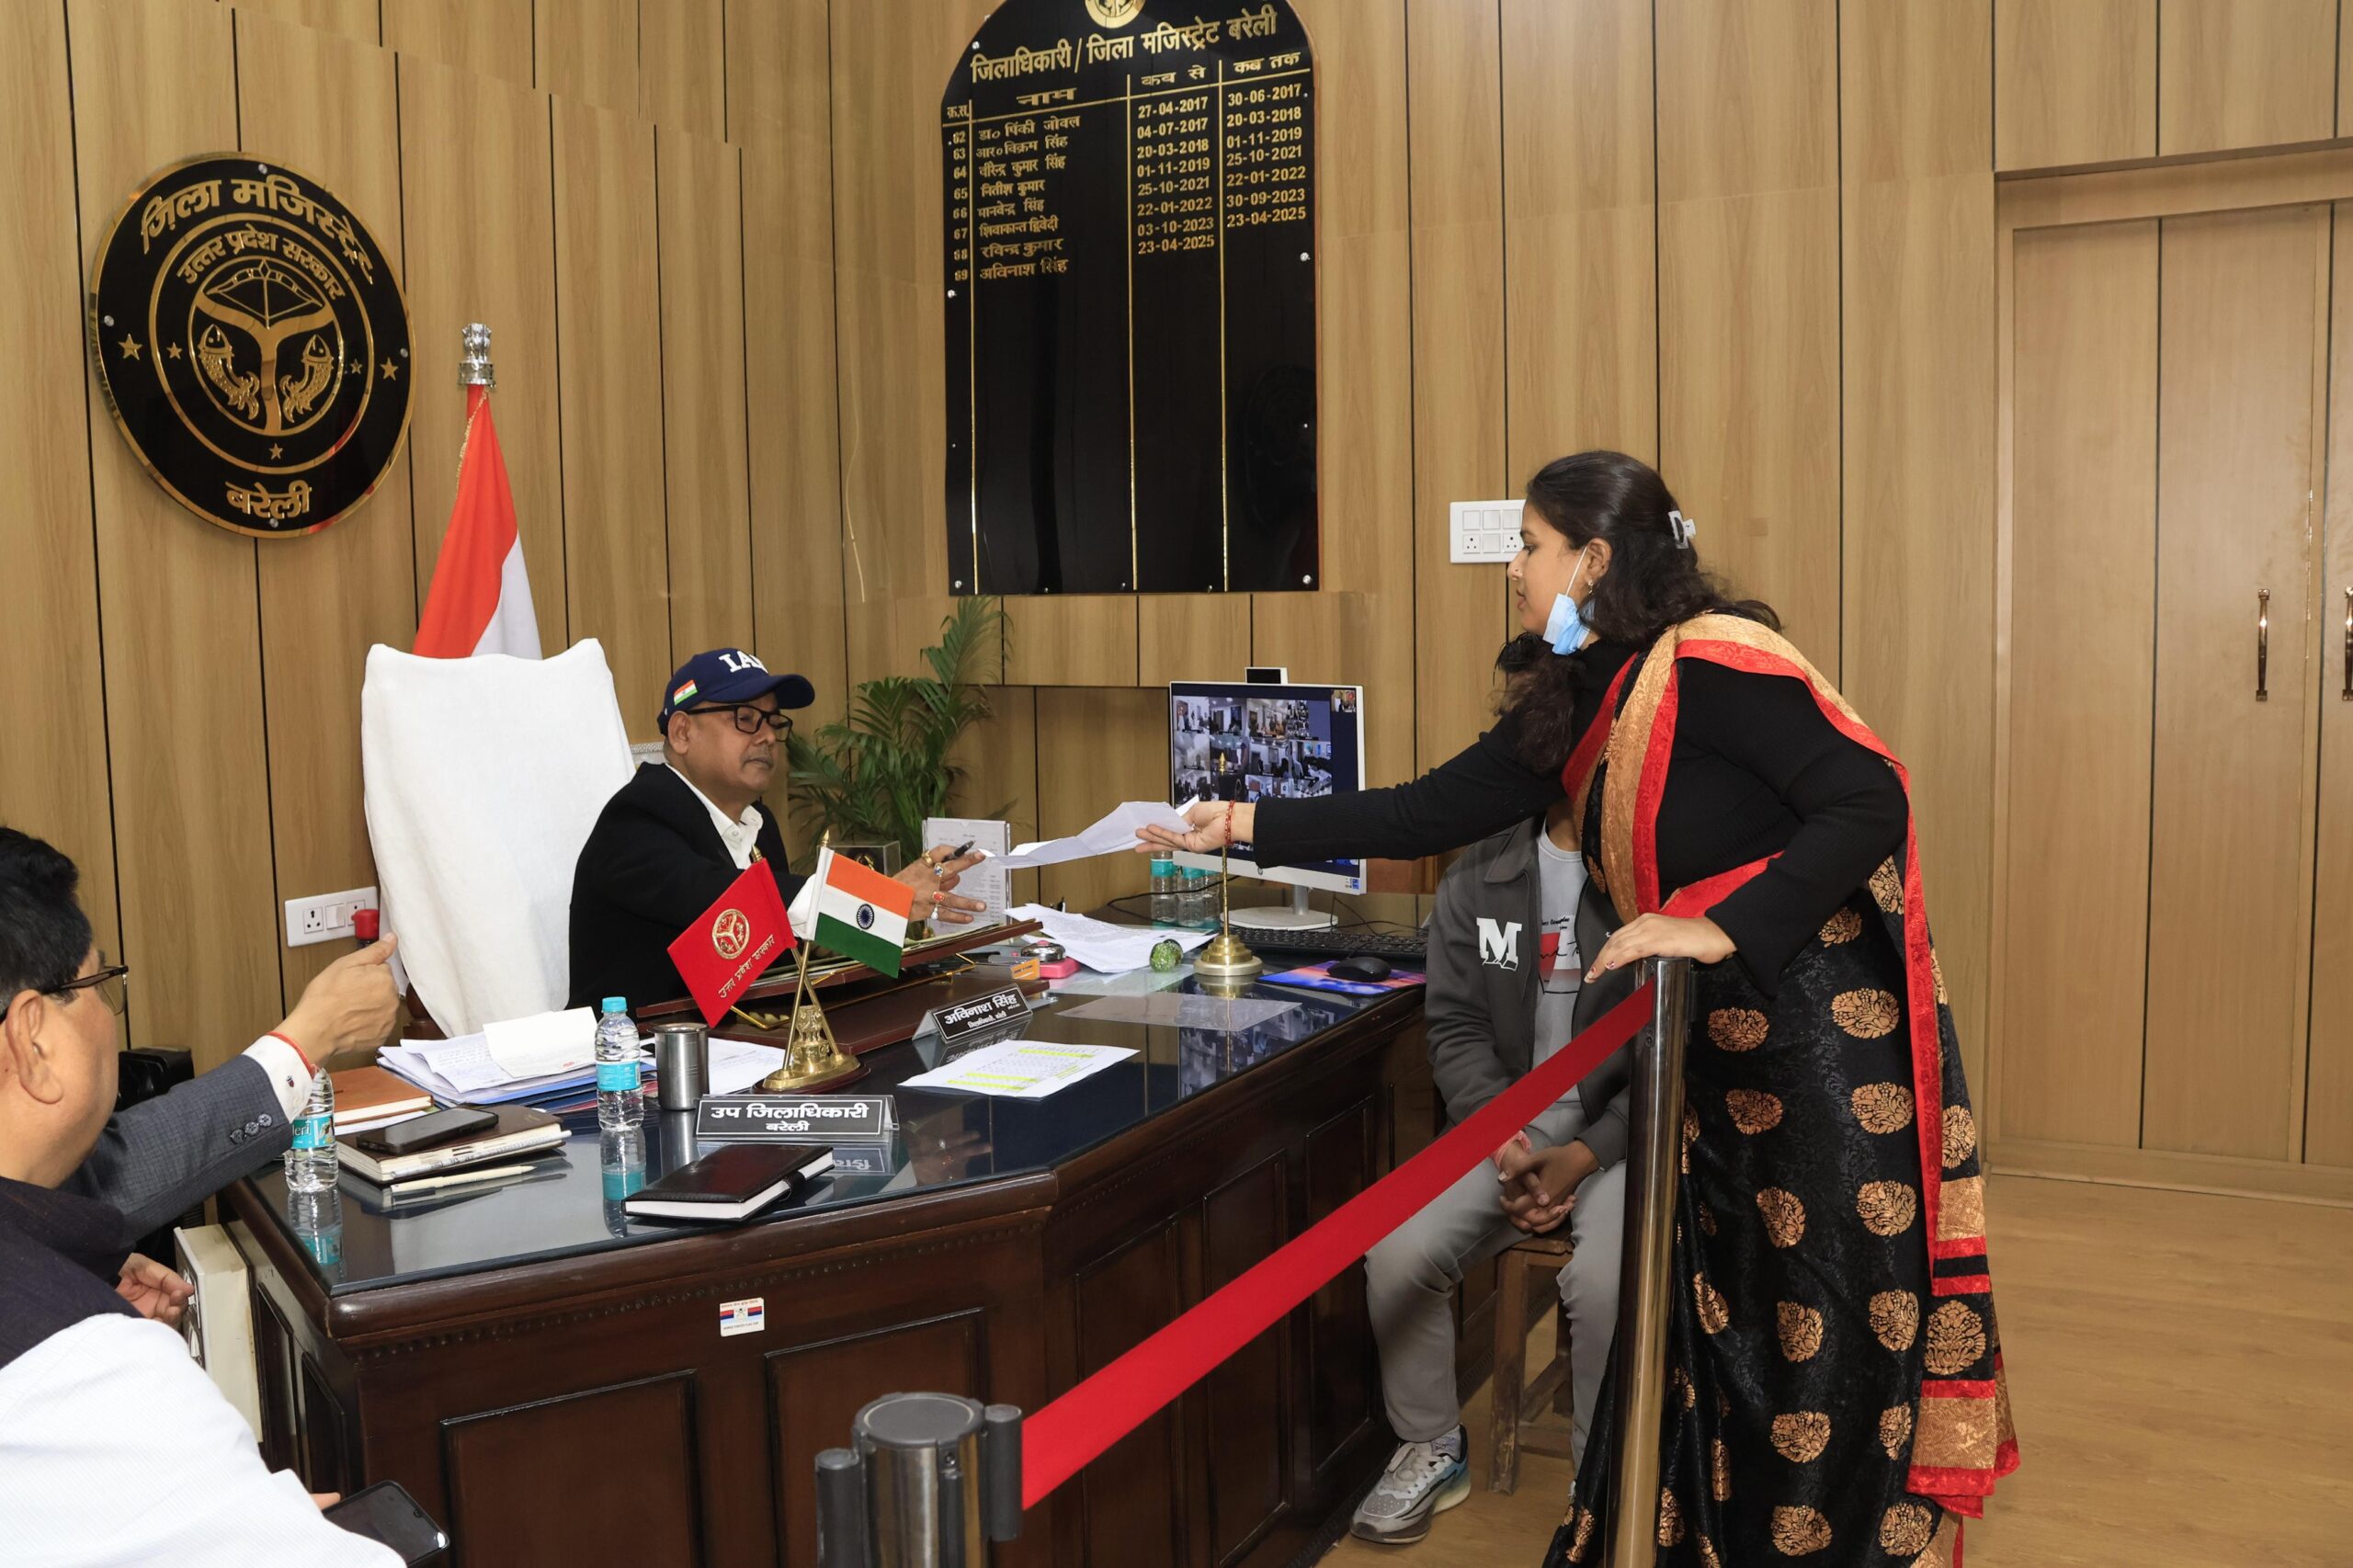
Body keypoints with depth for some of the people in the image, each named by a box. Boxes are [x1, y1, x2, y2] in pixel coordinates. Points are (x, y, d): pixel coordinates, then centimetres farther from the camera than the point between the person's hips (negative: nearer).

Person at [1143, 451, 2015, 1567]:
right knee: (1709, 1309, 14)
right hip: (1717, 1042, 8)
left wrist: (1722, 928, -26)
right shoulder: (1578, 701, 8)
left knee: (1821, 1327, 2)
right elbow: (1433, 812, 10)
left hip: (1824, 1034, -8)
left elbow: (1870, 803, -21)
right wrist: (1248, 827, 10)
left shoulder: (1714, 663, -17)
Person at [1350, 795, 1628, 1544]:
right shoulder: (1478, 877, 4)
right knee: (1399, 1250, -18)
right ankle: (1431, 1450, 8)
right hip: (1510, 1123, 4)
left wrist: (1588, 1155, -19)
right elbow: (1456, 1027, 4)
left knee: (1605, 1279, -30)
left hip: (1628, 1127, -3)